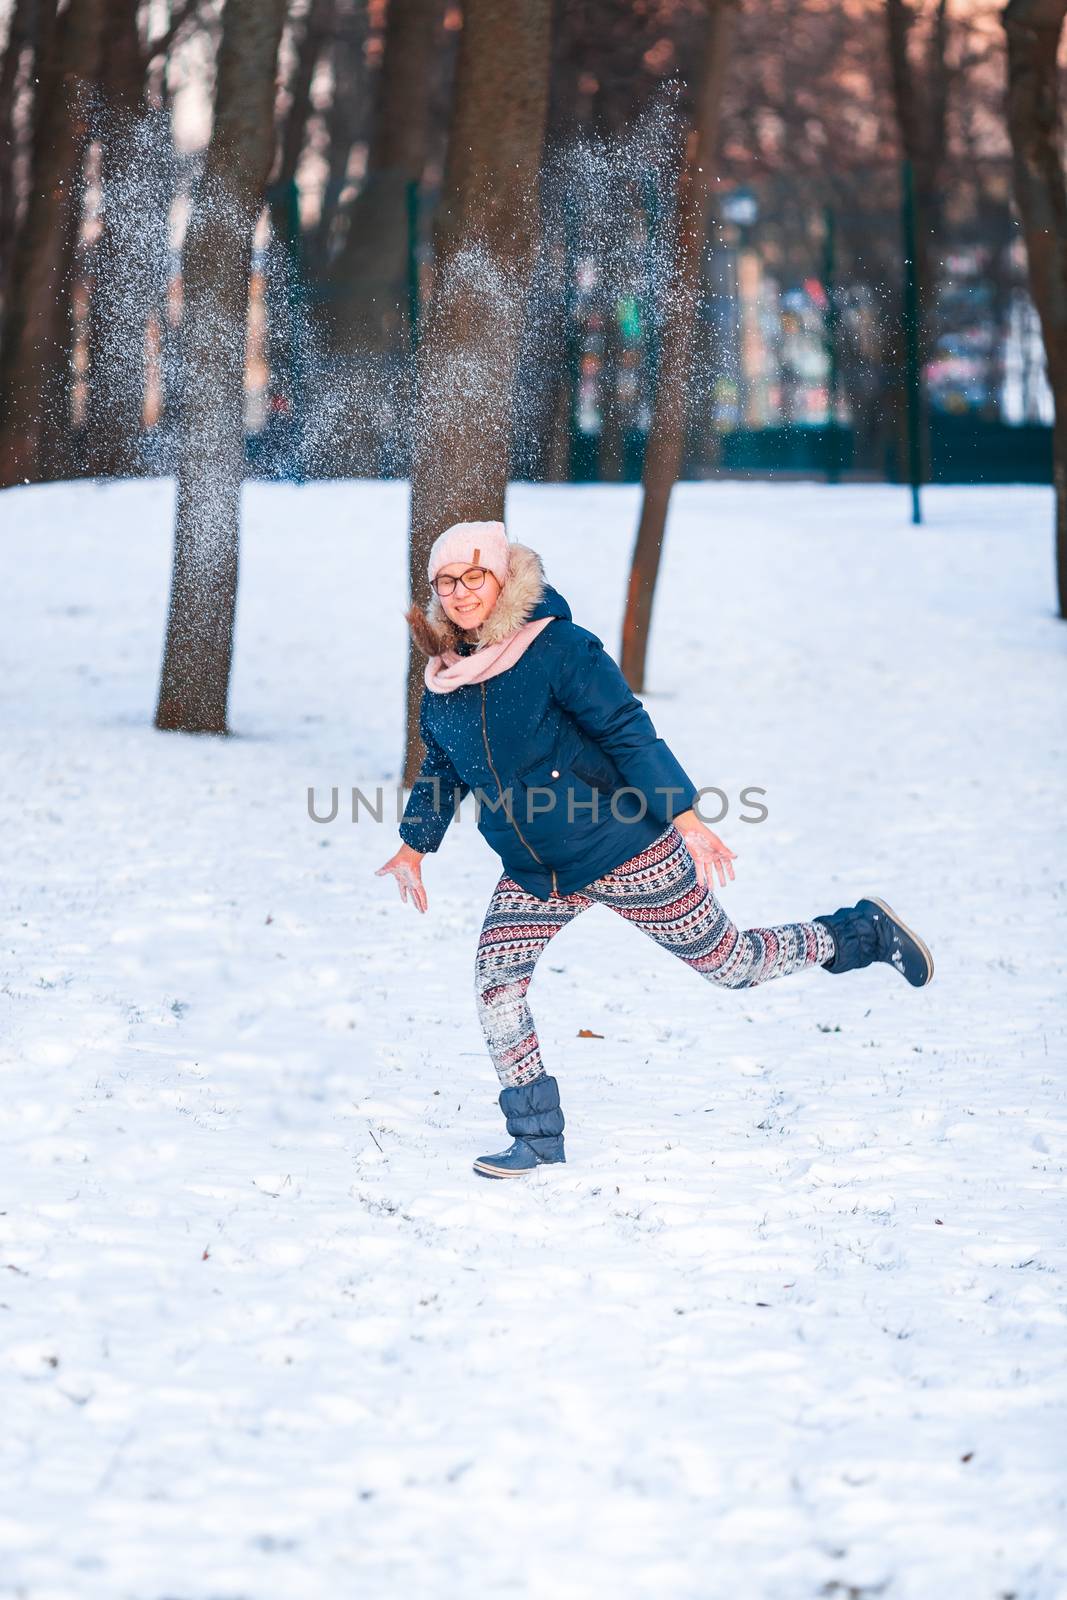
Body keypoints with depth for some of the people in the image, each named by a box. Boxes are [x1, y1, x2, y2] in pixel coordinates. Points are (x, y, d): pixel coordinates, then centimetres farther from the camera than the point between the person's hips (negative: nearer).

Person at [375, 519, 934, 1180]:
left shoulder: (557, 648, -17)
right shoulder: (445, 680, 2)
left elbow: (629, 733, -18)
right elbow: (442, 770, 20)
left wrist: (684, 816, -23)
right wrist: (415, 846, 24)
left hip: (623, 851, -6)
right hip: (534, 873, 6)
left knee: (730, 962, 5)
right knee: (496, 988, -10)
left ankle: (863, 933, 28)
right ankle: (537, 1139, 2)